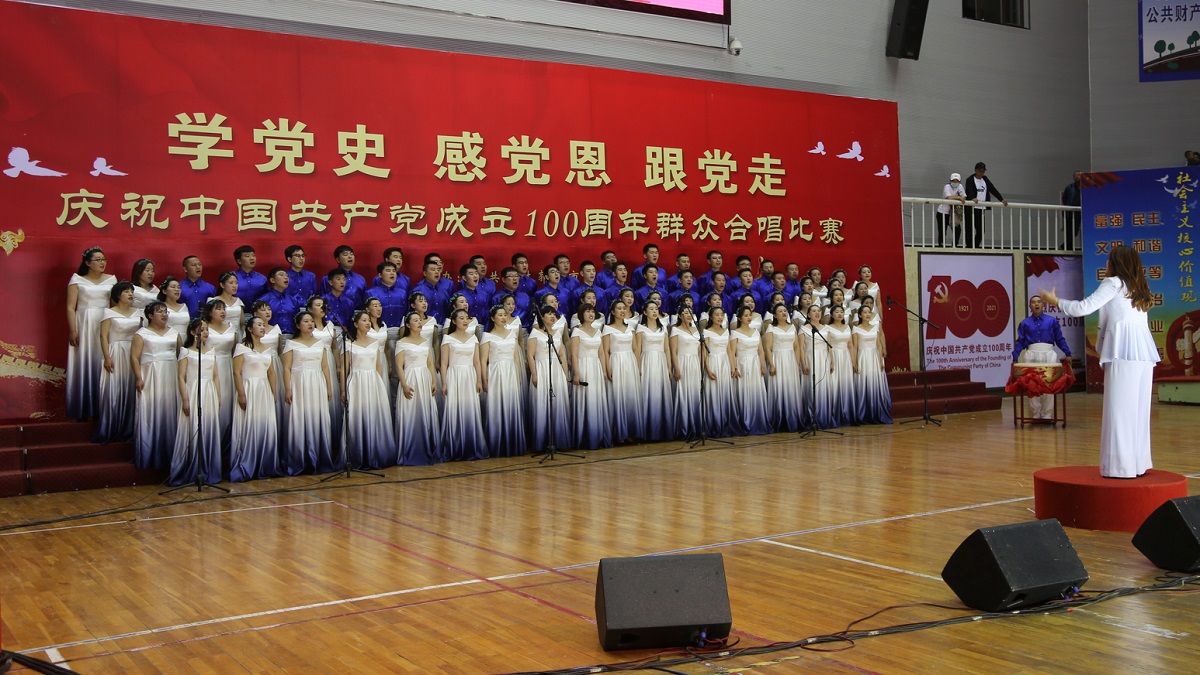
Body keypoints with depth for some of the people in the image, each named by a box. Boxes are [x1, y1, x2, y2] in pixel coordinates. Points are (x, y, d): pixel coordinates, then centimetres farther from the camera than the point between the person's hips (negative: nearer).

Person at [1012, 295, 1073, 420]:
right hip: (1031, 354, 1)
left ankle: (1047, 414, 4)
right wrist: (1015, 358, 1)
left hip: (1049, 354, -1)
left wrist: (1067, 354, 1)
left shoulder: (1052, 321, 9)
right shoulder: (1025, 323, 11)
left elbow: (1060, 339, 10)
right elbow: (1020, 342, 10)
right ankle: (1036, 414, 9)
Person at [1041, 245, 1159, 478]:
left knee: (1119, 410, -6)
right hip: (1143, 355, 7)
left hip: (1123, 355, -7)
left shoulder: (1114, 283, 1)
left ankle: (1121, 466, -8)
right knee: (1138, 411, 9)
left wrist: (1056, 301, 8)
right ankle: (1139, 463, 11)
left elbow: (1084, 308, -4)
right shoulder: (1138, 290, 22)